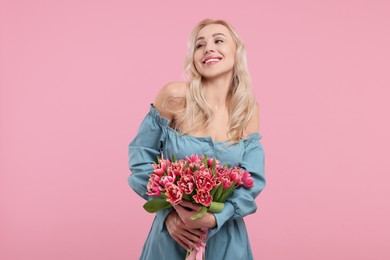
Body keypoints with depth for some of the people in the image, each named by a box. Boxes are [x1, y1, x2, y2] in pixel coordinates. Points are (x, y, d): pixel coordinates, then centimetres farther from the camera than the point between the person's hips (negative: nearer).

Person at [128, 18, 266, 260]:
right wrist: (168, 212, -14)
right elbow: (141, 157, -6)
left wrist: (214, 218, -21)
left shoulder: (249, 109, -5)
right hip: (174, 231, -2)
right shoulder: (175, 95, -13)